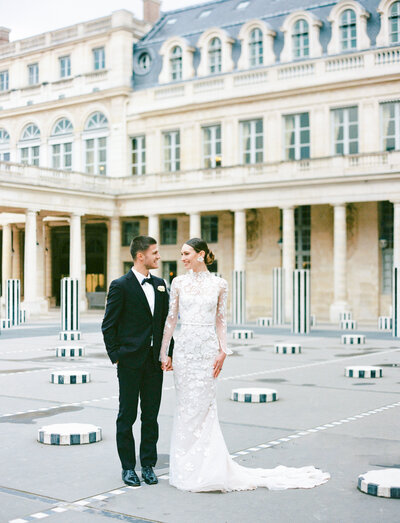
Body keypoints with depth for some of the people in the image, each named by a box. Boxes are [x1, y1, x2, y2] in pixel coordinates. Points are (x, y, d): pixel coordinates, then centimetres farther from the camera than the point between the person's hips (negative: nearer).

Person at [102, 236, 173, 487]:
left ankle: (148, 466, 20)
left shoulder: (160, 285, 10)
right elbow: (108, 325, -6)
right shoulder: (121, 286, -7)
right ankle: (128, 467, 16)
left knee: (151, 416, 10)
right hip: (130, 361, -5)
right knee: (127, 416, 5)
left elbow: (166, 322, 14)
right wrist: (116, 356, -9)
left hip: (154, 361, 5)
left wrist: (169, 353, 7)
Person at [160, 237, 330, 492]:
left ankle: (206, 469, 11)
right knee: (187, 406, 4)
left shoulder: (219, 284, 2)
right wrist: (164, 351, 3)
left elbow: (221, 320, 4)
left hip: (208, 349, -1)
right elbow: (171, 319, 6)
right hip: (184, 347, 2)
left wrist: (223, 351, -5)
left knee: (202, 406, -1)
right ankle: (187, 467, 16)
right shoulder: (179, 283, 5)